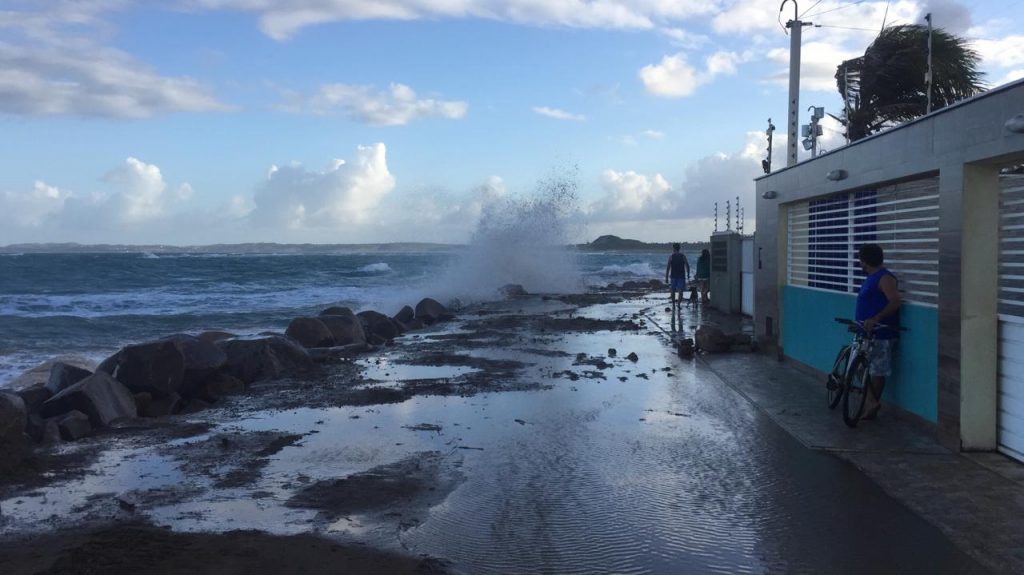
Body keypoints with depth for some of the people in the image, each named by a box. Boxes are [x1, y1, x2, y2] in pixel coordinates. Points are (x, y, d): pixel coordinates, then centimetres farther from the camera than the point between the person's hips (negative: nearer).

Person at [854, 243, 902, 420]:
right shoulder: (871, 278, 14)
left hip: (881, 334, -9)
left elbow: (895, 301, -27)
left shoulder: (884, 278, -15)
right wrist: (858, 323, 21)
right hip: (866, 332, 9)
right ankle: (871, 403, 11)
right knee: (863, 367, 9)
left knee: (877, 372, -1)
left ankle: (872, 404, 4)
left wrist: (875, 319, -33)